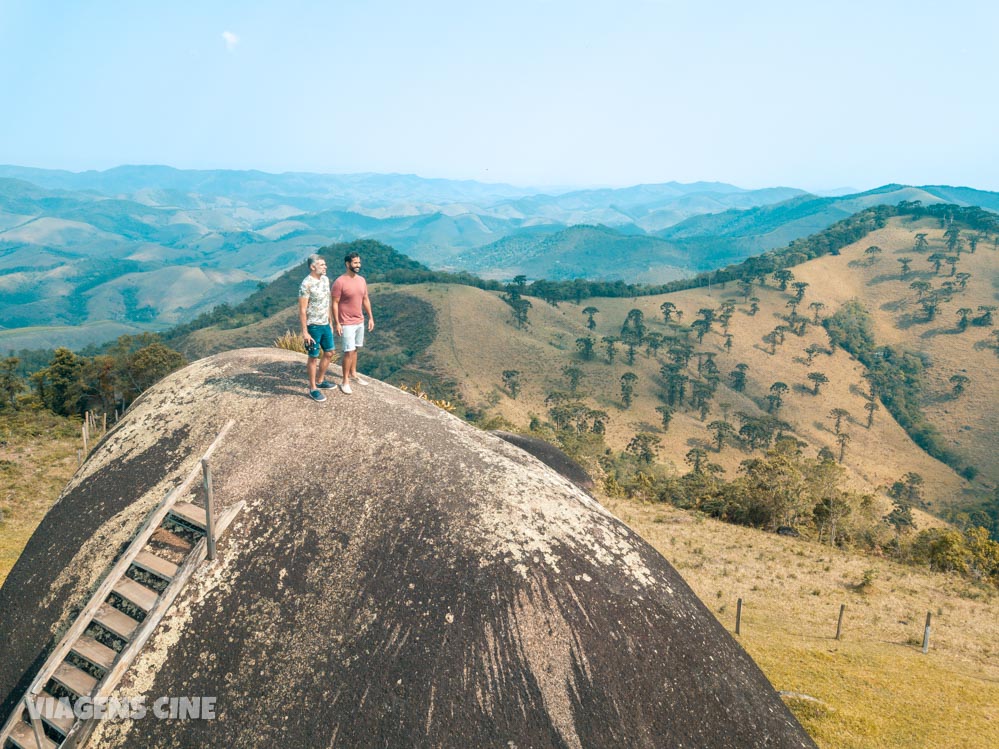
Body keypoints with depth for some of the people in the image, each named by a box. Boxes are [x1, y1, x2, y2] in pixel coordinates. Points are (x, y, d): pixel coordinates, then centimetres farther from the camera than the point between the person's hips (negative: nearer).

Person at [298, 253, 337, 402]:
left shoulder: (325, 280, 5)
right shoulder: (306, 284, -19)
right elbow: (302, 310, -18)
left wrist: (330, 322, 17)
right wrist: (304, 332, -19)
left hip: (325, 324, 8)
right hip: (313, 326, -8)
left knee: (329, 353, 17)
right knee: (313, 357, 3)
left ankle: (320, 381, 34)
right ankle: (313, 389, 16)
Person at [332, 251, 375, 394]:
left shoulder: (362, 280, 5)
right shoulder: (339, 282, -17)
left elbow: (365, 300, 14)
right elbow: (335, 304, -15)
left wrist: (370, 317, 12)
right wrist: (337, 323, -17)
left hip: (360, 322, 7)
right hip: (347, 324, -7)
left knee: (355, 349, 17)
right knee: (349, 351, -7)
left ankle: (353, 374, 31)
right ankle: (345, 381, 2)